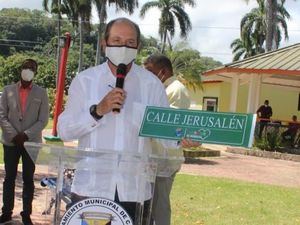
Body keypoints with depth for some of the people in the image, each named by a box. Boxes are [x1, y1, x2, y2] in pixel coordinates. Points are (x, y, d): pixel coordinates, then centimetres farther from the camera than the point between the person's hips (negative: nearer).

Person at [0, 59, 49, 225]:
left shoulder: (41, 93, 1)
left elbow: (43, 120, -3)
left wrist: (26, 135, -12)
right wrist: (14, 135, -10)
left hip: (31, 142, -1)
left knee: (28, 179, 5)